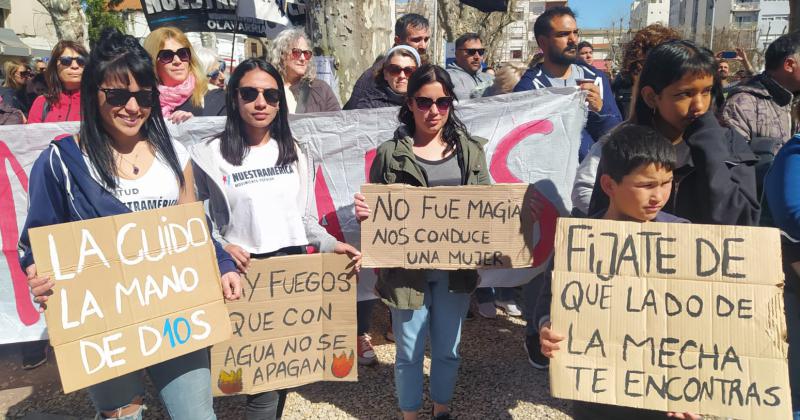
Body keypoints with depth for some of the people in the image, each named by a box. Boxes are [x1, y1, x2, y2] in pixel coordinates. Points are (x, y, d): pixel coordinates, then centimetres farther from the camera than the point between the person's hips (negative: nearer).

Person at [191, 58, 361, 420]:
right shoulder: (210, 155, -5)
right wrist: (219, 247, -20)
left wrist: (331, 244, -3)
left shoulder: (296, 154, 9)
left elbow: (304, 217, 12)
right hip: (244, 274, -4)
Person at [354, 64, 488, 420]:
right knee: (409, 352, 11)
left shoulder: (470, 150, 4)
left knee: (447, 348, 18)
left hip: (455, 268, 3)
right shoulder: (390, 154, -3)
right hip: (407, 269, -2)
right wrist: (363, 212, -22)